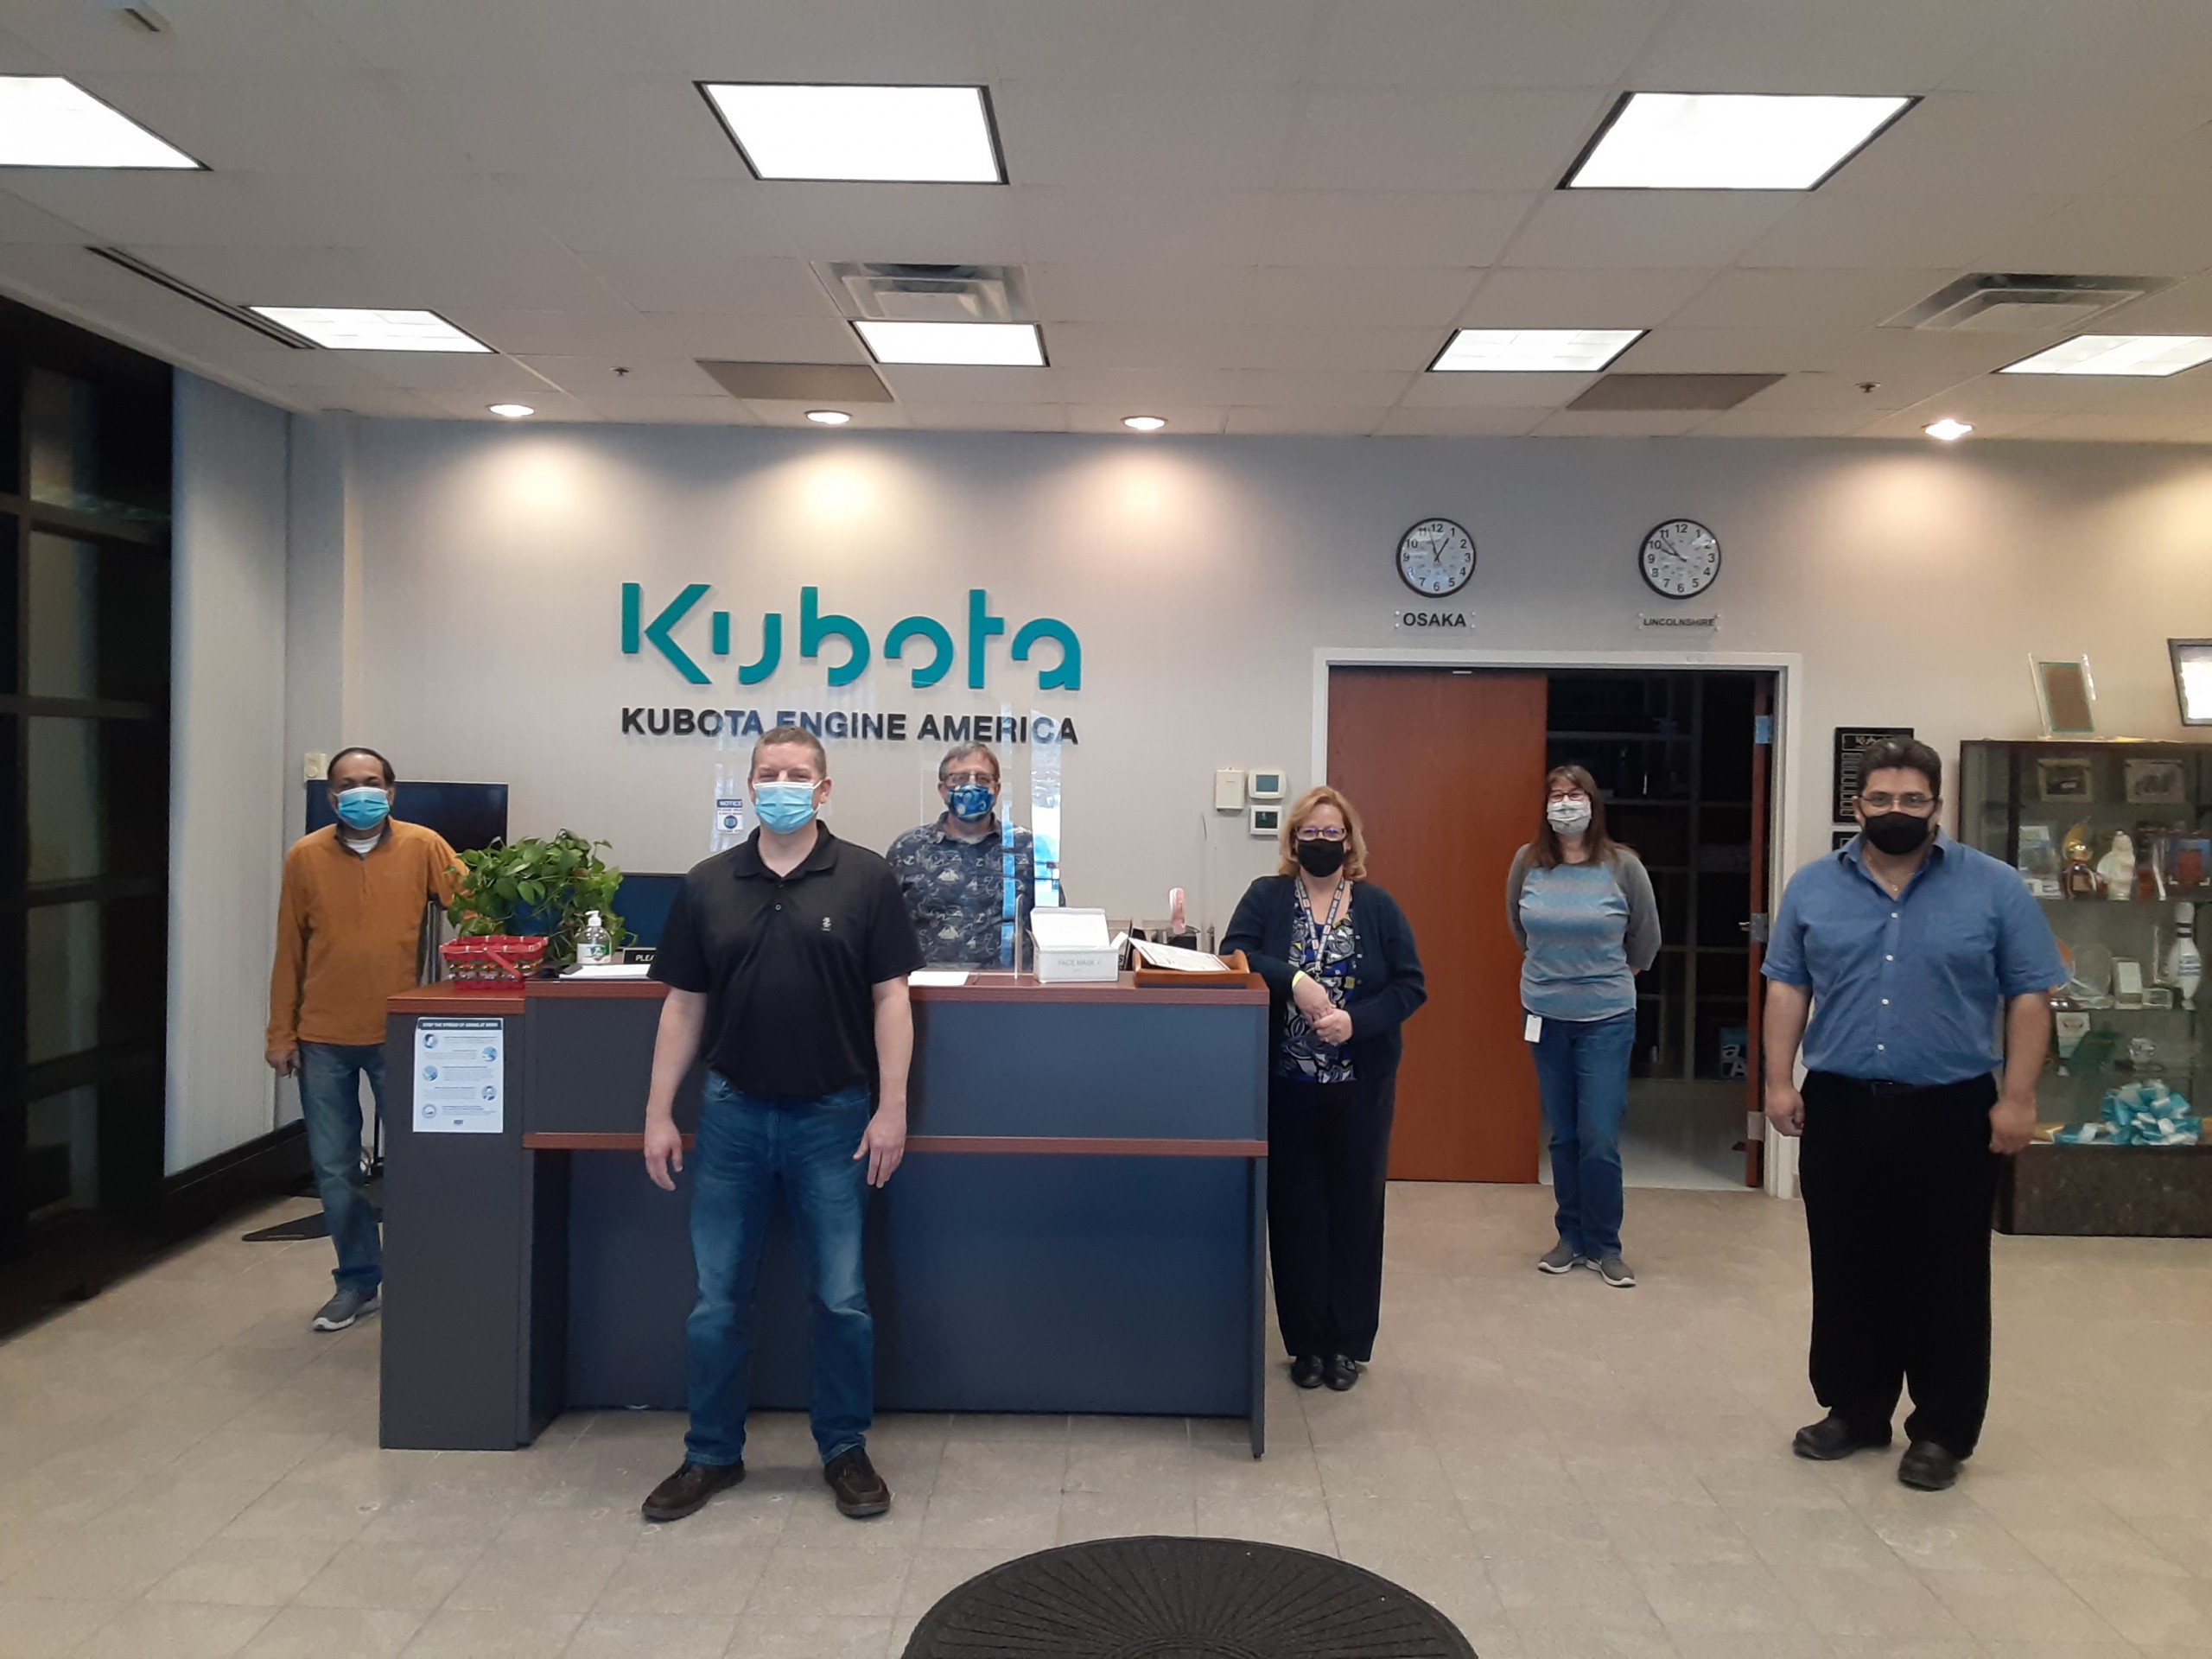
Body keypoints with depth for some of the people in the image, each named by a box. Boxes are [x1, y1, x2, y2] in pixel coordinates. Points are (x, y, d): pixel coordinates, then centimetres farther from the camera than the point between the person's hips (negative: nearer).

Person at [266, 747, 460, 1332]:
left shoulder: (423, 847, -4)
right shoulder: (305, 857, 0)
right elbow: (289, 952, 3)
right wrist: (281, 1034, 3)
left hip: (398, 1034, -1)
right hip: (323, 1040, 2)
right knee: (334, 1169, 9)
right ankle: (357, 1280, 25)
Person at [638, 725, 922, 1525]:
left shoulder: (865, 878, -4)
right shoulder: (708, 884, 4)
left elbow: (890, 997, -5)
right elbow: (683, 1004, 6)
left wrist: (891, 1108, -10)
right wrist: (659, 1114, 3)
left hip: (833, 1115, -2)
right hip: (732, 1113, 2)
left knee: (841, 1298, 6)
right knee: (717, 1299, 9)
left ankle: (845, 1450, 24)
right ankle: (712, 1454, 26)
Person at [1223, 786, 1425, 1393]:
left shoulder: (1378, 906, 4)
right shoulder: (1266, 897, 3)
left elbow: (1411, 985, -1)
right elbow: (1234, 955, -11)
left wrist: (1357, 1019, -16)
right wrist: (1294, 981, -24)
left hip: (1360, 1086, 1)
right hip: (1287, 1085, 0)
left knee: (1355, 1209, 7)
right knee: (1295, 1210, 5)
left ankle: (1349, 1343, 20)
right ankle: (1306, 1341, 19)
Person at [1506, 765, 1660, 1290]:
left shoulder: (1621, 865, -9)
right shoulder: (1527, 862, -3)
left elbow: (1646, 939, 6)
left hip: (1606, 1020, -2)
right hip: (1545, 1016, 3)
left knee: (1600, 1141, -3)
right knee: (1562, 1136, 11)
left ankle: (1604, 1246, 13)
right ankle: (1572, 1237, 24)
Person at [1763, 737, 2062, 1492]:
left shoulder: (1994, 887, -2)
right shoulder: (1814, 886, 4)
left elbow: (2029, 998, -2)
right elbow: (1788, 987, 6)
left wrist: (2017, 1098, -7)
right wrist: (1780, 1080, 0)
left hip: (1951, 1113, -2)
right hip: (1840, 1108, 2)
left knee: (1946, 1279, 6)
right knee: (1846, 1272, 11)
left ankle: (1942, 1431, 19)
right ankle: (1854, 1409, 25)